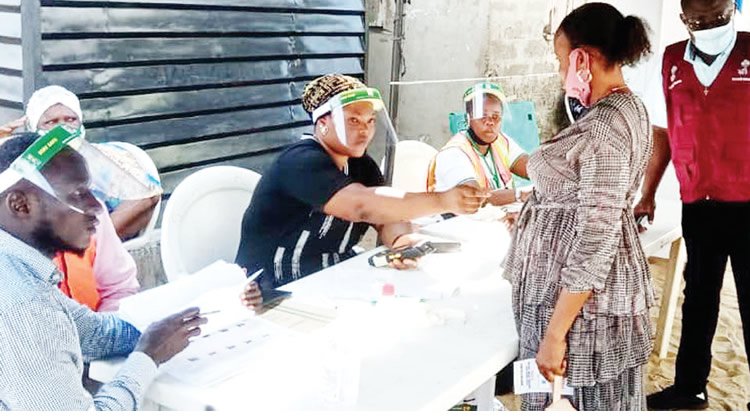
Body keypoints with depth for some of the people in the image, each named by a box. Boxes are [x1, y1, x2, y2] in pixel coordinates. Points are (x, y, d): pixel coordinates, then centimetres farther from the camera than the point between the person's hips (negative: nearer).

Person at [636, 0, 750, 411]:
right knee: (698, 298, 16)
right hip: (697, 205, 4)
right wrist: (647, 195, 9)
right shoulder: (671, 62, 4)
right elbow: (662, 132, 10)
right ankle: (690, 386, 30)